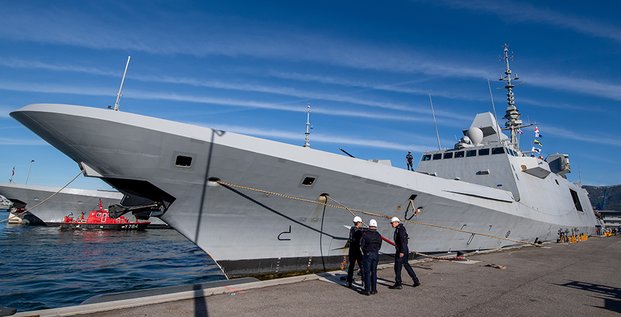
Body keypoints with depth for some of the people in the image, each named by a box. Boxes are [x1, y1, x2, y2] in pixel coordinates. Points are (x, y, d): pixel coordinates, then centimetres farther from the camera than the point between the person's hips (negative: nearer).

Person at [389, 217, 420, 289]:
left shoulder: (400, 229, -16)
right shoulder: (398, 229, 14)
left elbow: (403, 241, -23)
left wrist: (402, 252, -25)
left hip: (401, 251, -10)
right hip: (403, 250, 10)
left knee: (397, 266, -3)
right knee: (406, 265, 17)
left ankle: (398, 284, 4)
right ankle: (416, 281, 24)